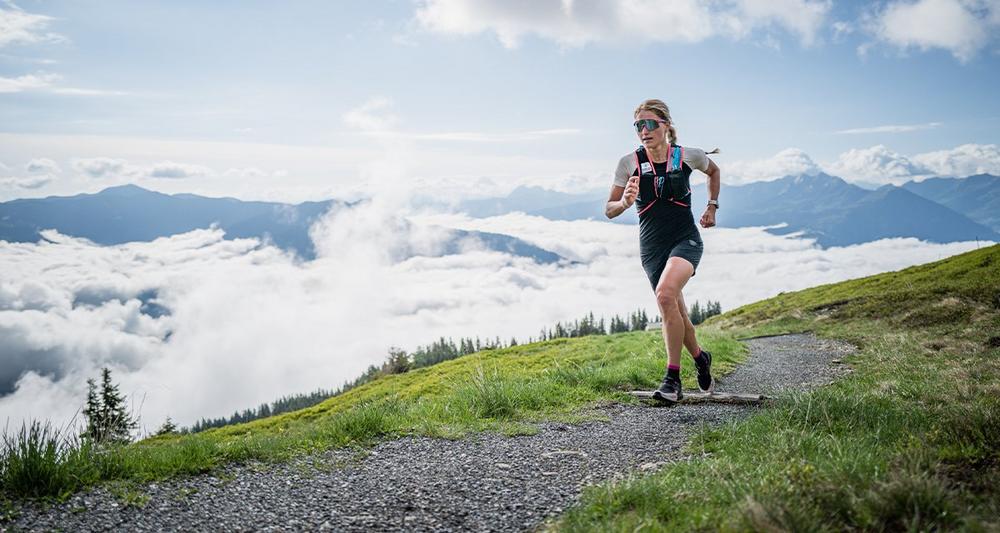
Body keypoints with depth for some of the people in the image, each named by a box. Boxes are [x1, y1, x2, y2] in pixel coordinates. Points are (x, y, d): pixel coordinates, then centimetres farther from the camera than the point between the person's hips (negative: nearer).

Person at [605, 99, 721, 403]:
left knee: (666, 294, -29)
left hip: (685, 239, -3)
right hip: (652, 246, 3)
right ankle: (700, 358, 40)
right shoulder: (629, 163, -6)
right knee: (675, 313, 9)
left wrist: (712, 207, 13)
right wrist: (624, 202, -24)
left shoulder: (688, 157, -5)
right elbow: (609, 210, -4)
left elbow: (714, 171, 19)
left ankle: (672, 378, -21)